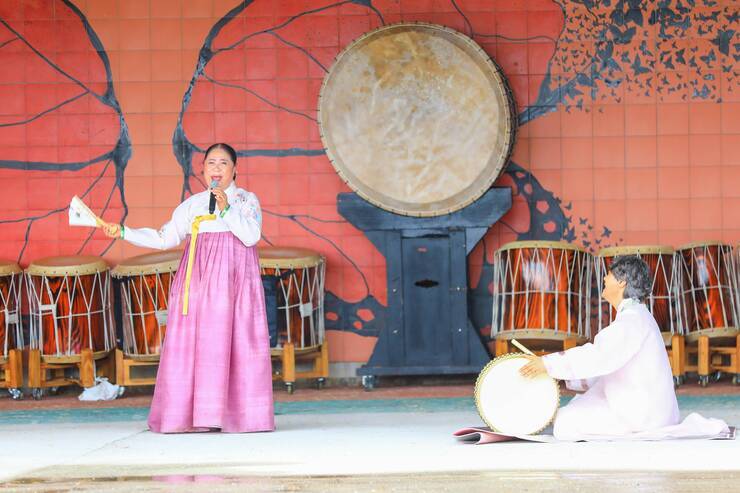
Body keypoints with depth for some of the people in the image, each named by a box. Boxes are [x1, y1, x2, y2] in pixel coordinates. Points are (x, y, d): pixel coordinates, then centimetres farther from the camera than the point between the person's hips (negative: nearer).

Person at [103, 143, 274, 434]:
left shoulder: (246, 200, 8)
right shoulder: (192, 205, 16)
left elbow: (252, 236, -7)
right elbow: (163, 239, 14)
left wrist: (226, 209, -14)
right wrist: (123, 232, 8)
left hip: (234, 279, -3)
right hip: (198, 279, 3)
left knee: (234, 342, -9)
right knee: (191, 343, -5)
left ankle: (240, 415, -9)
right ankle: (189, 414, -6)